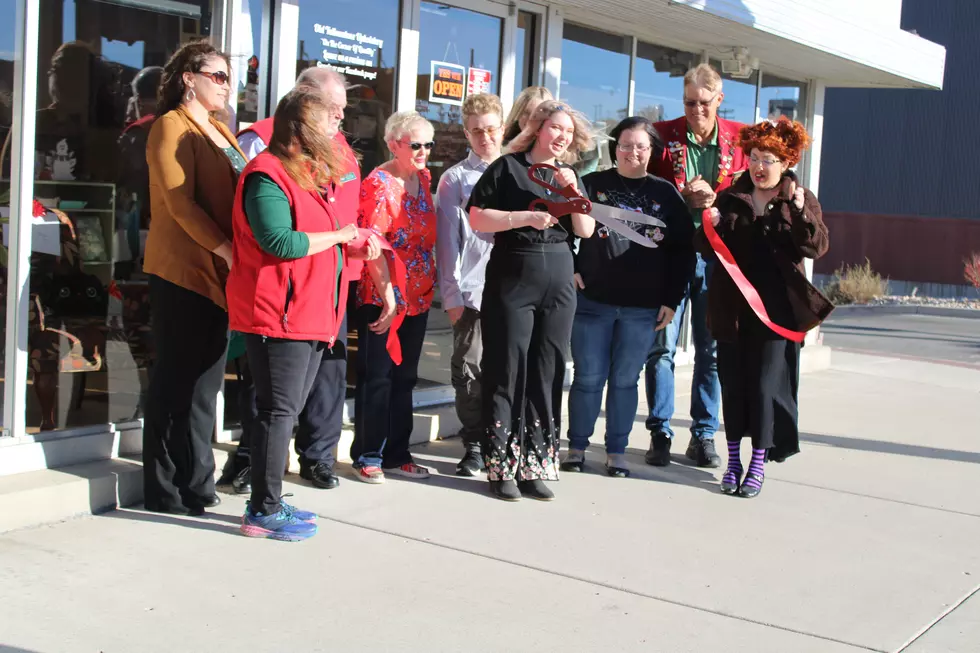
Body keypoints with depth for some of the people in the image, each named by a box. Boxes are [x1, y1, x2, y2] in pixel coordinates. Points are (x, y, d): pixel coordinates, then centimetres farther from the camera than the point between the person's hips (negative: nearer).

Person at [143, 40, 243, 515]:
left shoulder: (219, 132, 19)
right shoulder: (173, 126, -6)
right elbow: (179, 201, -16)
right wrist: (226, 250, -22)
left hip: (218, 271, 8)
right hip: (184, 270, -8)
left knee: (205, 379, 11)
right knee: (179, 380, -3)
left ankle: (196, 482, 20)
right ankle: (167, 490, 5)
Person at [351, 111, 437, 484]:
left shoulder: (423, 177, 9)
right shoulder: (380, 183, -13)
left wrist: (431, 281, 13)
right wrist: (387, 295, -23)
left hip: (418, 295, 7)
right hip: (383, 297, -7)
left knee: (404, 377, 13)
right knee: (376, 377, 1)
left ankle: (396, 453, 23)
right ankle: (367, 456, 10)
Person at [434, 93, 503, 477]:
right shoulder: (455, 179, 7)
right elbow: (448, 240, 3)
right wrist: (452, 295, -4)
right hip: (471, 291, -2)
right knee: (470, 373, 1)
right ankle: (475, 448, 11)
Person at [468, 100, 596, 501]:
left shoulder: (569, 175, 15)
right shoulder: (507, 167, 0)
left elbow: (586, 231, 6)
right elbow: (476, 217, -8)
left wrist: (573, 191, -8)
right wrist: (526, 217, -15)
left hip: (558, 281, 5)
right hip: (511, 278, -4)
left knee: (548, 371, 4)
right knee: (508, 369, -4)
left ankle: (535, 467, 10)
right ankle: (502, 468, 3)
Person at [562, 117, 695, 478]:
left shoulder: (666, 194, 4)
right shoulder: (592, 185, 2)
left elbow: (683, 251, 5)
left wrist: (672, 300, 0)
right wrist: (570, 270, -7)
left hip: (643, 308, 1)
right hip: (592, 300, -1)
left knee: (625, 380, 7)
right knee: (589, 377, 4)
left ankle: (617, 452, 17)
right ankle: (577, 447, 16)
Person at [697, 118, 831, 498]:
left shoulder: (800, 199, 4)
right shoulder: (729, 198, 10)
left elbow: (817, 247, -7)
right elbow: (706, 249, 10)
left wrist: (801, 213, -23)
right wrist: (708, 228, -12)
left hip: (776, 309, -2)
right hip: (732, 306, 3)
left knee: (765, 384, -2)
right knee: (732, 382, 6)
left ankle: (758, 464, 5)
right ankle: (734, 459, 17)